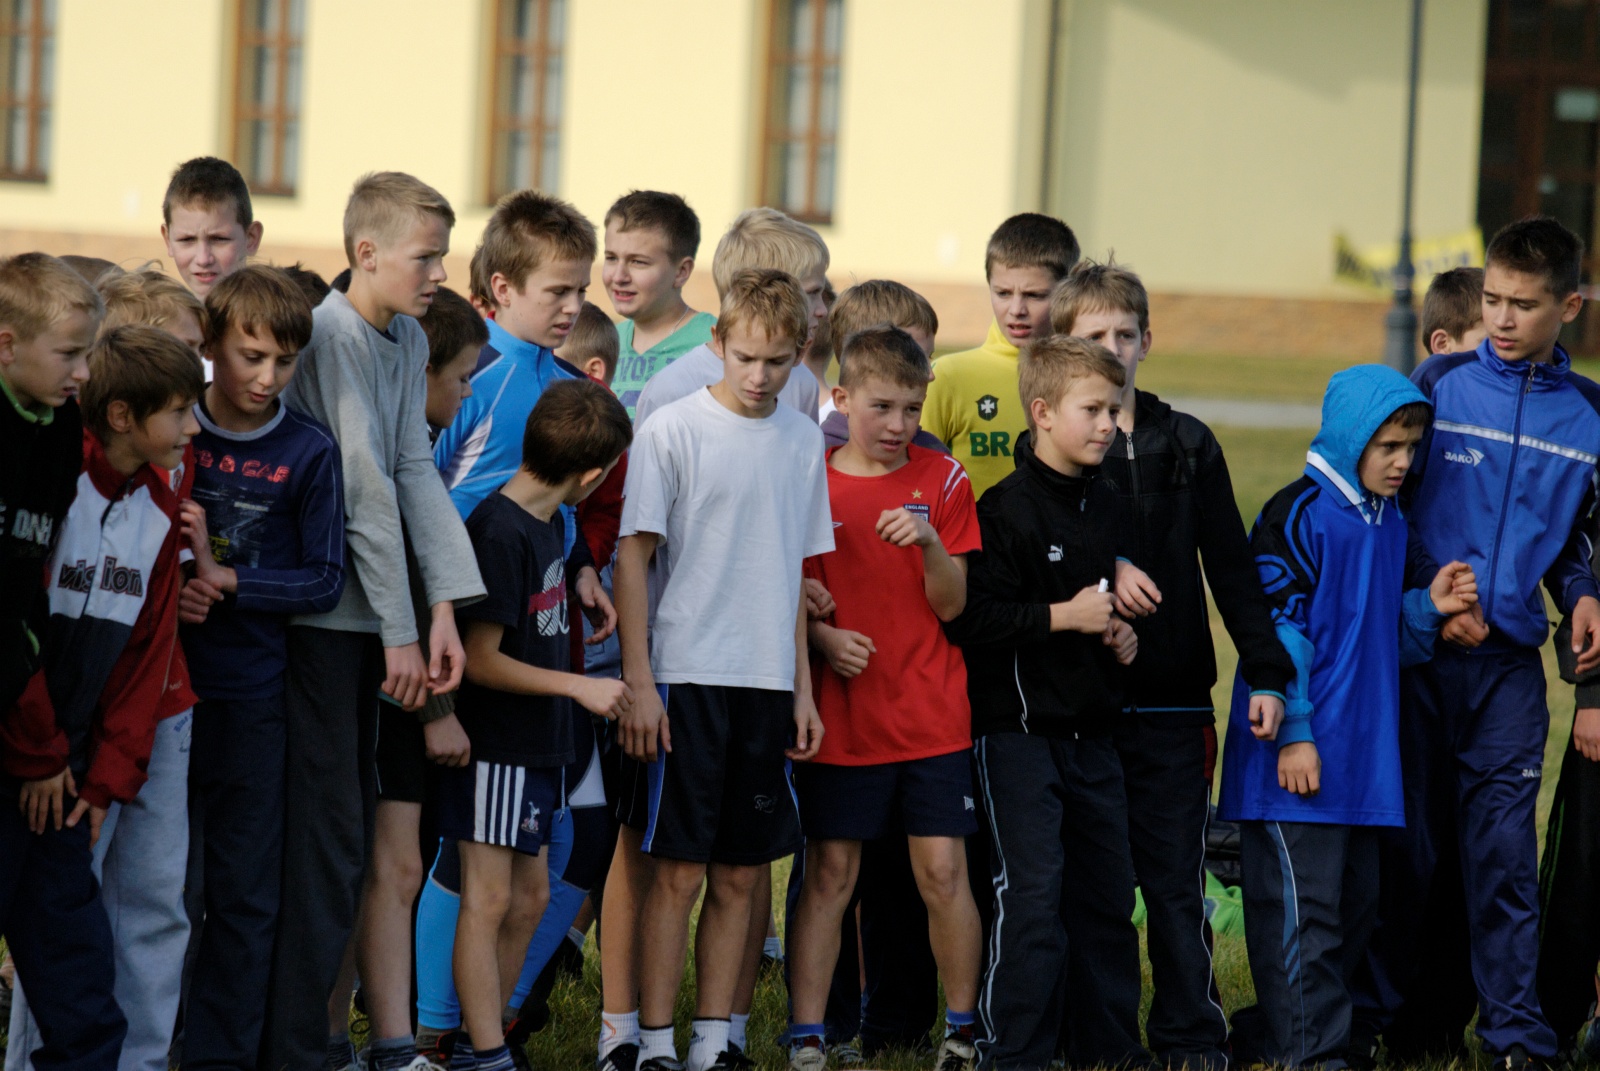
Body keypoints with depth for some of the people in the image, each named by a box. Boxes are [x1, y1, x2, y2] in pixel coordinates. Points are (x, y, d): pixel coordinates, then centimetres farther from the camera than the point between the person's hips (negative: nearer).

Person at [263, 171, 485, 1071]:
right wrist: (402, 628, -16)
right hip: (317, 611, -8)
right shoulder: (332, 333, -15)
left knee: (348, 826, 11)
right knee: (327, 831, -7)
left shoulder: (408, 340, 11)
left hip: (369, 616, 9)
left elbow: (417, 472, 5)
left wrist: (446, 604, -6)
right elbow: (364, 487, -17)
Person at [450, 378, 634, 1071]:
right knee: (490, 898, -7)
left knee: (529, 897, 12)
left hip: (536, 743, 10)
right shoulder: (499, 532, -19)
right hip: (494, 746, -10)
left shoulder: (549, 523, 9)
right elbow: (481, 659, -20)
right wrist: (579, 686, -18)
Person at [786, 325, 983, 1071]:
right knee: (829, 874, 1)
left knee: (943, 872, -2)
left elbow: (952, 605, 0)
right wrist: (824, 639, -12)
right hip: (841, 720, 0)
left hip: (933, 720, 0)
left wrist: (931, 543, -18)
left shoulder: (941, 481, 3)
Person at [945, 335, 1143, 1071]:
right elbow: (972, 619, -20)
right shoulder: (1007, 508, -13)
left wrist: (1116, 637, 10)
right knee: (1032, 893, -11)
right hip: (1019, 728, -8)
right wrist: (1064, 617, -20)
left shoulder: (1102, 504, 13)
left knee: (1107, 892, 11)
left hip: (1090, 729, 8)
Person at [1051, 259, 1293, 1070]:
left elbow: (1230, 564, 9)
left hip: (1171, 701, 2)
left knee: (1176, 882, 3)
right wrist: (1106, 571, -21)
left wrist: (1265, 669, 4)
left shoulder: (1189, 447, 9)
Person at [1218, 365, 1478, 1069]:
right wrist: (1292, 733, -16)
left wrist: (1427, 606, 2)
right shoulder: (1297, 516, -11)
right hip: (1300, 755, -8)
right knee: (1303, 906, -7)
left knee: (1356, 905, 11)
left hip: (1364, 756, 8)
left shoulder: (1390, 523, 14)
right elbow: (1276, 629, -14)